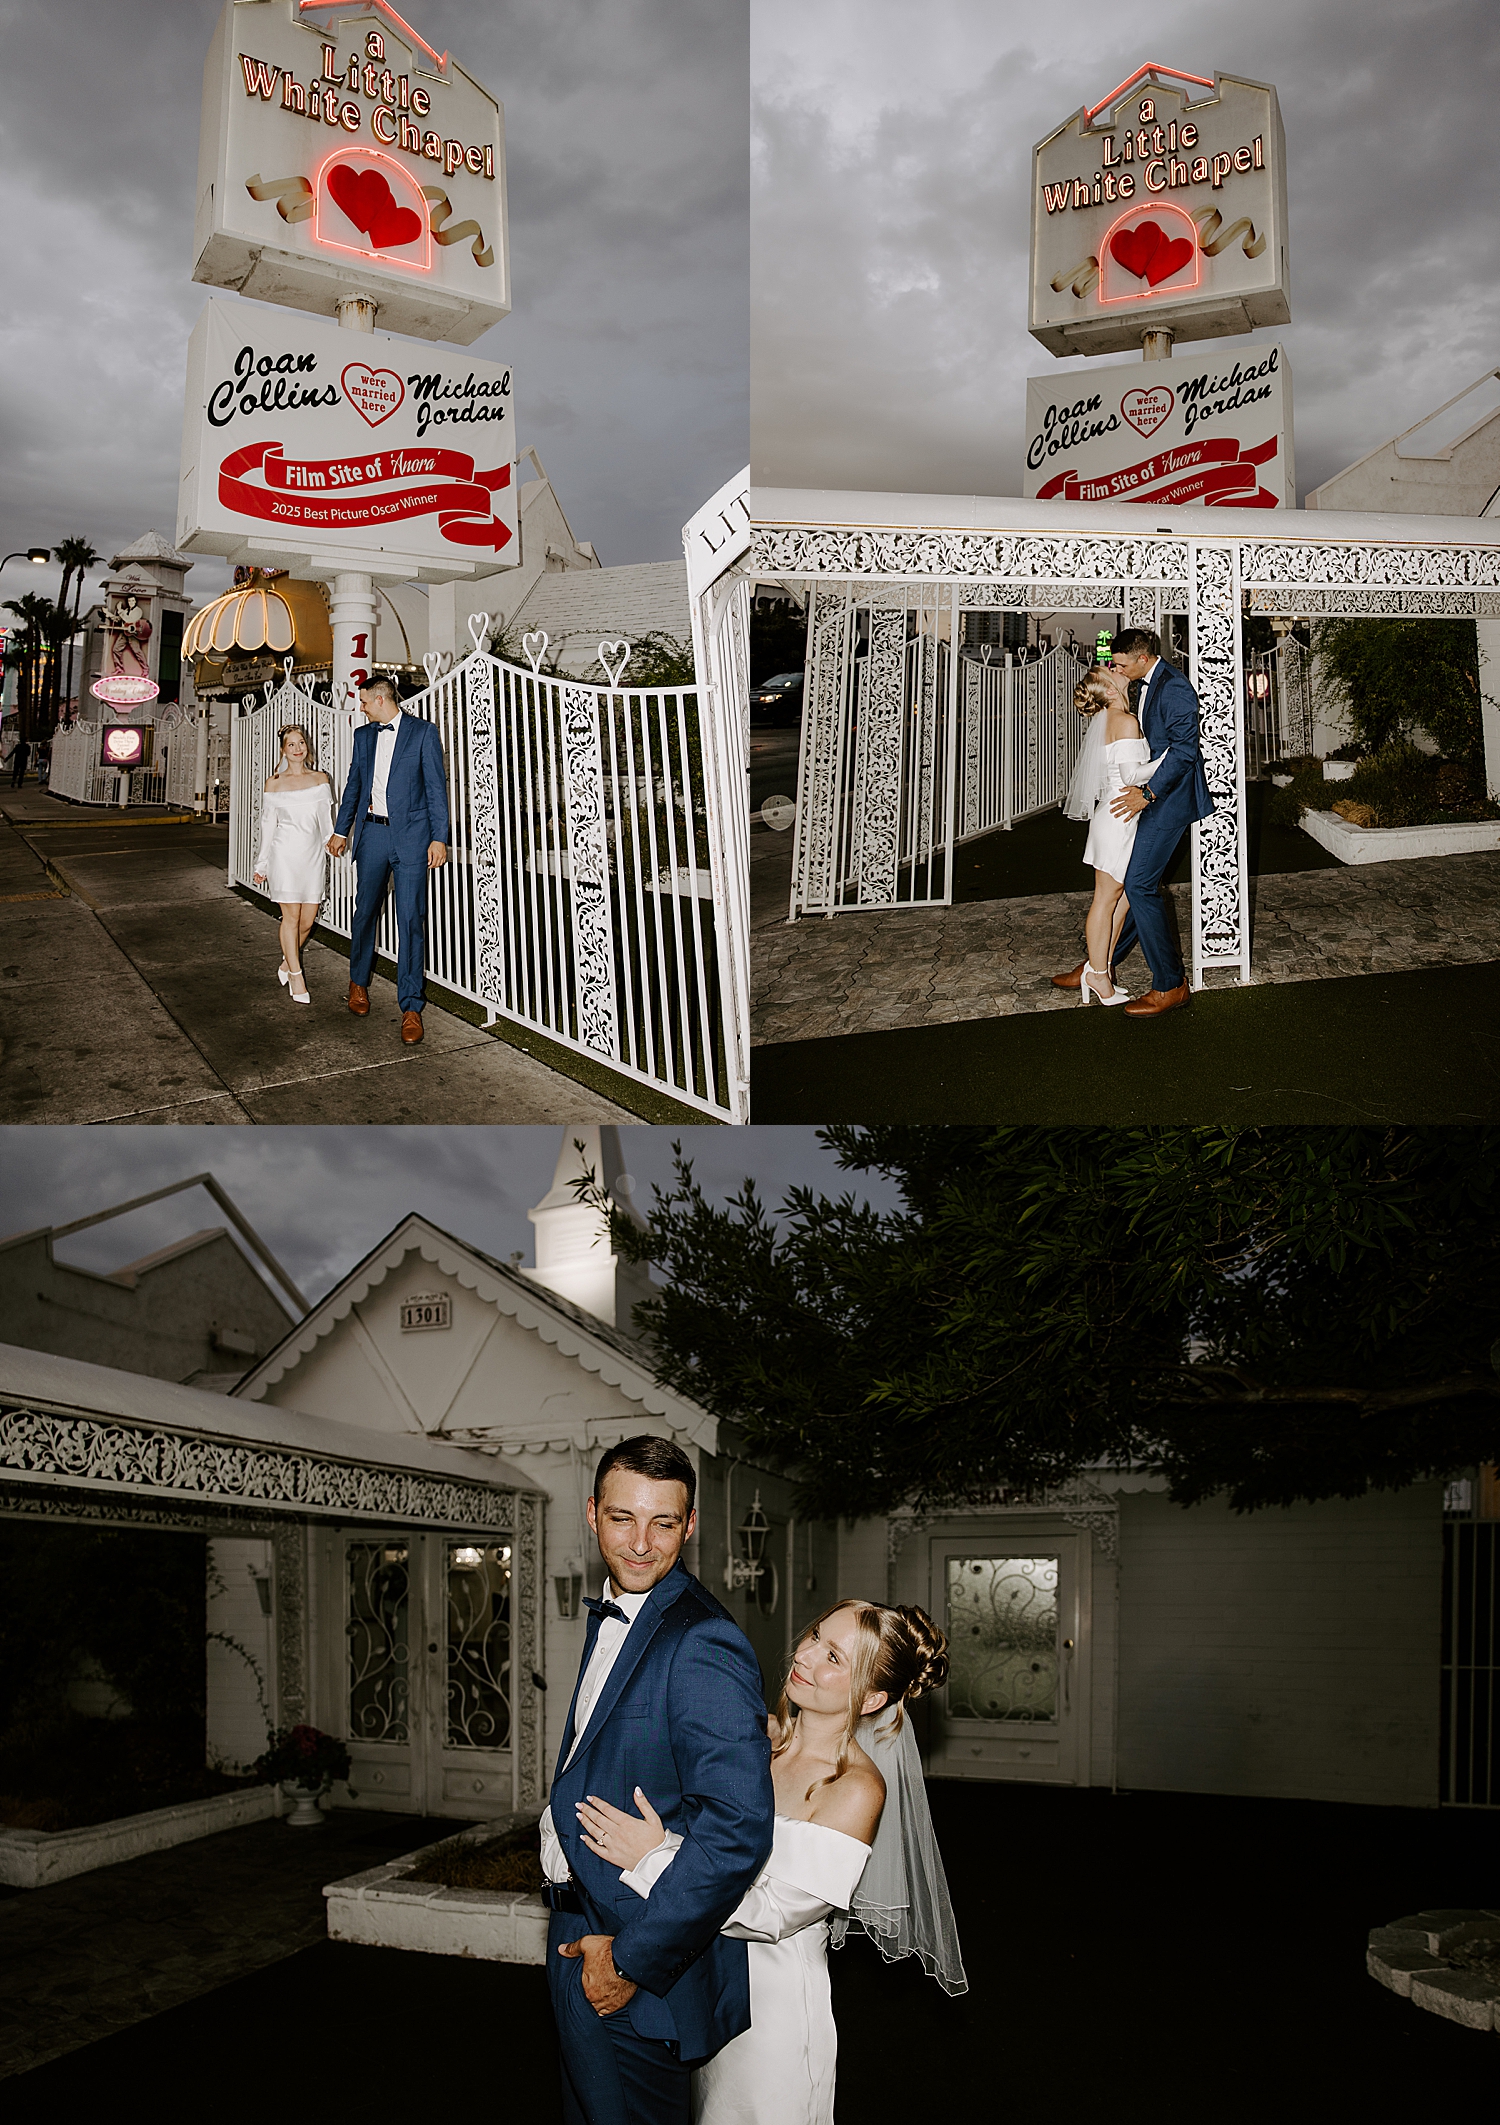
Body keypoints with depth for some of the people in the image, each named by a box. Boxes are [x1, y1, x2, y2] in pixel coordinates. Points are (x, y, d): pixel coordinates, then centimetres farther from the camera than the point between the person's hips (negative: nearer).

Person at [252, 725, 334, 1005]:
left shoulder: (320, 780, 8)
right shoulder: (274, 784, 4)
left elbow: (326, 819, 11)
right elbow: (268, 824, 8)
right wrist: (262, 865, 9)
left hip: (313, 854, 2)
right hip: (286, 853, -2)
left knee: (308, 920, 3)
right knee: (292, 916, -4)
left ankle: (286, 965, 25)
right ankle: (296, 976, 4)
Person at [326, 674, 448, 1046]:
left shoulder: (423, 732, -1)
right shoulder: (364, 735, 14)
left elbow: (436, 787, -4)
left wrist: (439, 838, -10)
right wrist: (341, 831, 20)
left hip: (410, 835, -5)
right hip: (372, 834, 5)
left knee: (411, 920, -6)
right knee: (365, 912, 12)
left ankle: (411, 1007, -2)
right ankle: (358, 983, 34)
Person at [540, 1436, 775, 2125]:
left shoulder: (702, 1643, -24)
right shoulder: (610, 1618, 8)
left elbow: (737, 1829, -30)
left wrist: (633, 1959, -23)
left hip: (644, 1958, -9)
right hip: (584, 1932, 9)